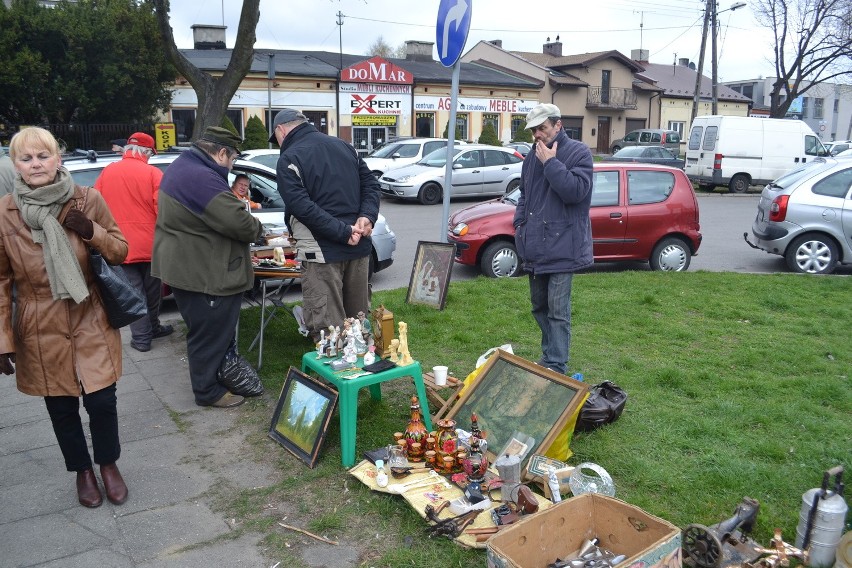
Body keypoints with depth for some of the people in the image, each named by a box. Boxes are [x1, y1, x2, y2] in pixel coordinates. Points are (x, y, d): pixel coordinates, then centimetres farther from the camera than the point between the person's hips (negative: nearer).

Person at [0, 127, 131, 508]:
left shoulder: (89, 200, -5)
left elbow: (120, 252, 3)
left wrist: (91, 232, -17)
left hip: (91, 322, 0)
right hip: (41, 330, 0)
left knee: (102, 401, 2)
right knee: (61, 408, 12)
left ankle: (108, 465, 30)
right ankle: (82, 471, 36)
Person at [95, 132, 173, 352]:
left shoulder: (107, 172, 3)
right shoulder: (153, 173, -7)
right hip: (150, 243, -1)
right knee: (152, 289, 17)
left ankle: (141, 337, 8)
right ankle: (153, 328, 32)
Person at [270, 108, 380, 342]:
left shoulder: (289, 159, -8)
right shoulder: (344, 146, 12)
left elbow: (302, 207, -19)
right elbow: (371, 184, 8)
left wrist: (344, 233, -18)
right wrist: (367, 216, -6)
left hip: (323, 252, -7)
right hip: (359, 246, 7)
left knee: (328, 325, -1)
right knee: (358, 317, 19)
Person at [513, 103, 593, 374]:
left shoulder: (578, 152, -7)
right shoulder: (533, 155, 14)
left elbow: (576, 190, -22)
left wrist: (551, 163, -18)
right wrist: (519, 222, 11)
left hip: (561, 247, -7)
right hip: (534, 247, 8)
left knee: (558, 310, -6)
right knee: (539, 306, 16)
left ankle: (556, 367, 1)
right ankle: (549, 356, 32)